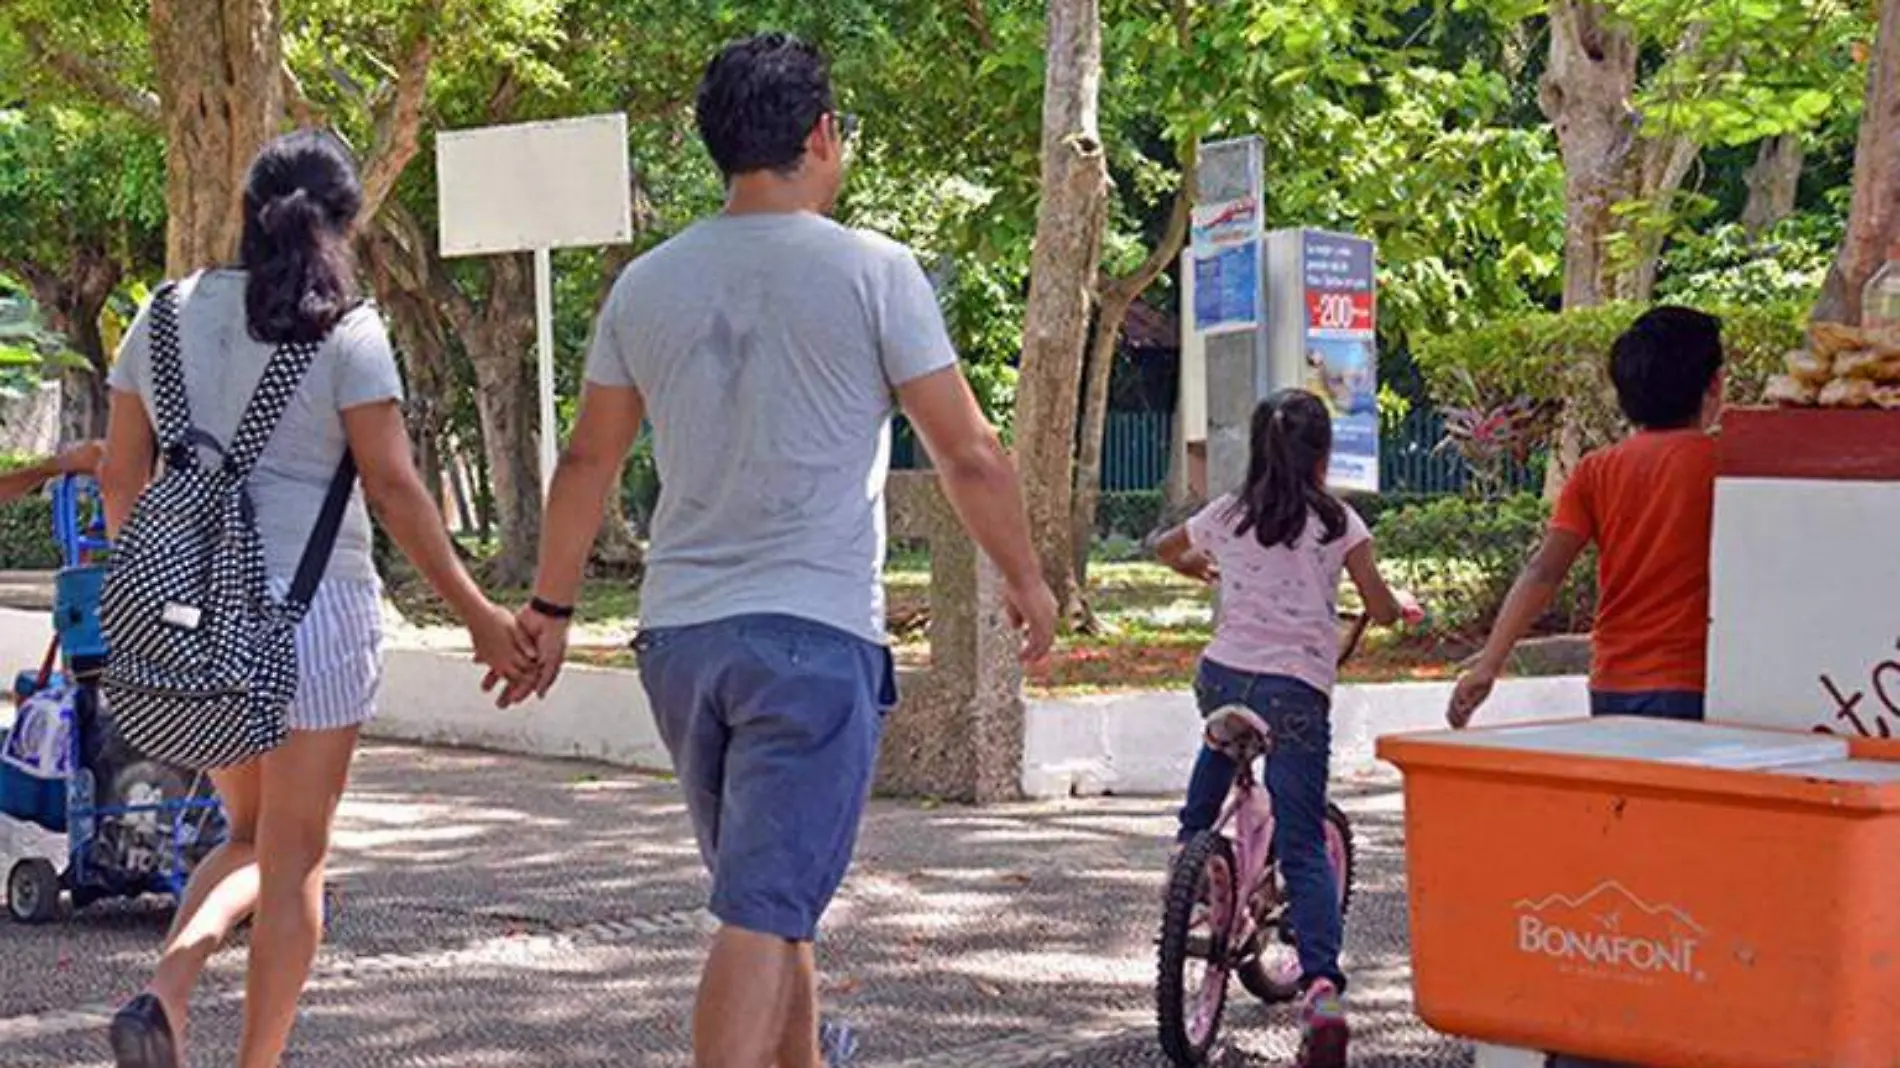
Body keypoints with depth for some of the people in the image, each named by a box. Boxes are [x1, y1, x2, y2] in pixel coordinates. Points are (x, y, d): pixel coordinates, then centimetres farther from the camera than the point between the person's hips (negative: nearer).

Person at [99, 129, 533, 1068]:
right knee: (296, 856, 8)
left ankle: (165, 992, -5)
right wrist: (479, 616, -6)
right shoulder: (343, 331, -8)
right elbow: (394, 488, -11)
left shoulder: (168, 317, 6)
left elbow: (121, 475, 9)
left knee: (251, 837, 20)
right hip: (312, 606, -5)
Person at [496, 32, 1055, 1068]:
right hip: (817, 633, -6)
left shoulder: (647, 283, 7)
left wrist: (549, 608, 24)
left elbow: (587, 460, 13)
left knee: (768, 894, 22)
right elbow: (968, 456, -4)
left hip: (678, 633, 6)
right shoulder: (872, 272, -7)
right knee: (764, 913, -8)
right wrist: (1025, 580, 11)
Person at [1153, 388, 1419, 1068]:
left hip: (1223, 675, 3)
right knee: (1303, 849, -3)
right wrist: (1404, 606, 25)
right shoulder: (1337, 522, 2)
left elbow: (1165, 550, 30)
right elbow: (1381, 609, 2)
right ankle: (1321, 986, -18)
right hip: (1297, 692, -3)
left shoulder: (1226, 516, 11)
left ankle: (1191, 843, 36)